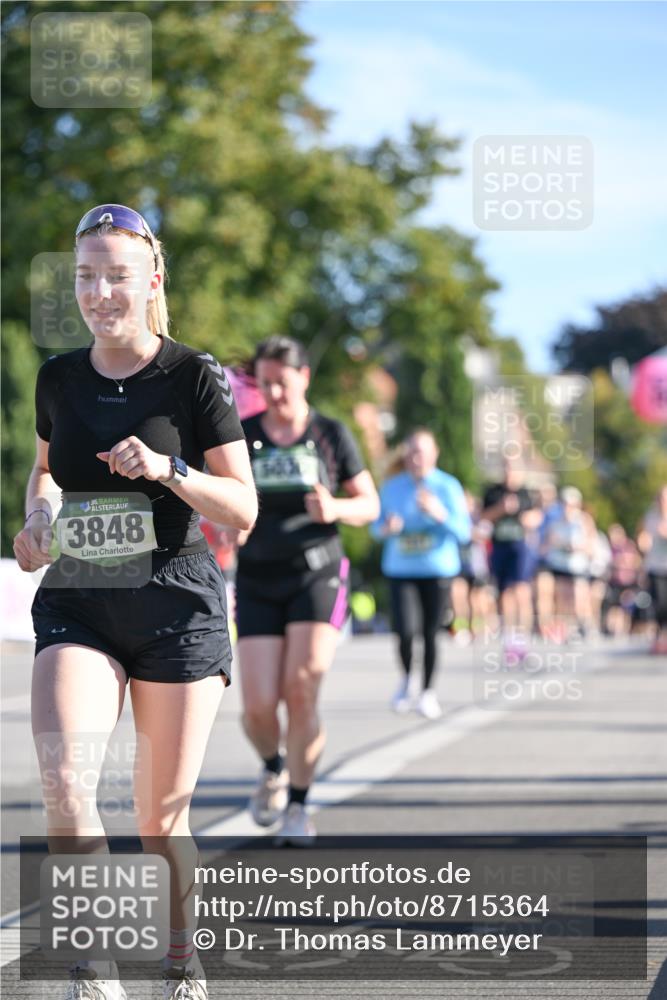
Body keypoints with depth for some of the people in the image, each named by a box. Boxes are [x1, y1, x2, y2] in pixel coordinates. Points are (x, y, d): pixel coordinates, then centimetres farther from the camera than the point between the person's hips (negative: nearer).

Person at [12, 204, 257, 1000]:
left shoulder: (195, 377, -5)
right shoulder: (58, 378, 6)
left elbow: (243, 509, -4)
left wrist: (169, 470, -20)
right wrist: (38, 515, 4)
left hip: (176, 606, -2)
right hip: (76, 606, 2)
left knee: (161, 815, 4)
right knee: (63, 778, -21)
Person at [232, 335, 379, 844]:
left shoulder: (331, 434, 1)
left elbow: (369, 504, 5)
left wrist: (334, 510, -16)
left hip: (318, 576, -1)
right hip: (258, 582, 1)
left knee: (301, 693, -15)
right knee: (259, 706, -8)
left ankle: (298, 807, 1)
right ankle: (274, 769, 26)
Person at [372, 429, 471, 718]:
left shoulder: (448, 487, -2)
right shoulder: (392, 487, 6)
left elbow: (464, 533, -6)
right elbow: (377, 525, 15)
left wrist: (440, 514, -22)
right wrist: (386, 529, -8)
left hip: (437, 569, -1)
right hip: (400, 570, 1)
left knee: (429, 633, 0)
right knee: (405, 631, -14)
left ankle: (427, 691, 19)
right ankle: (406, 677, 15)